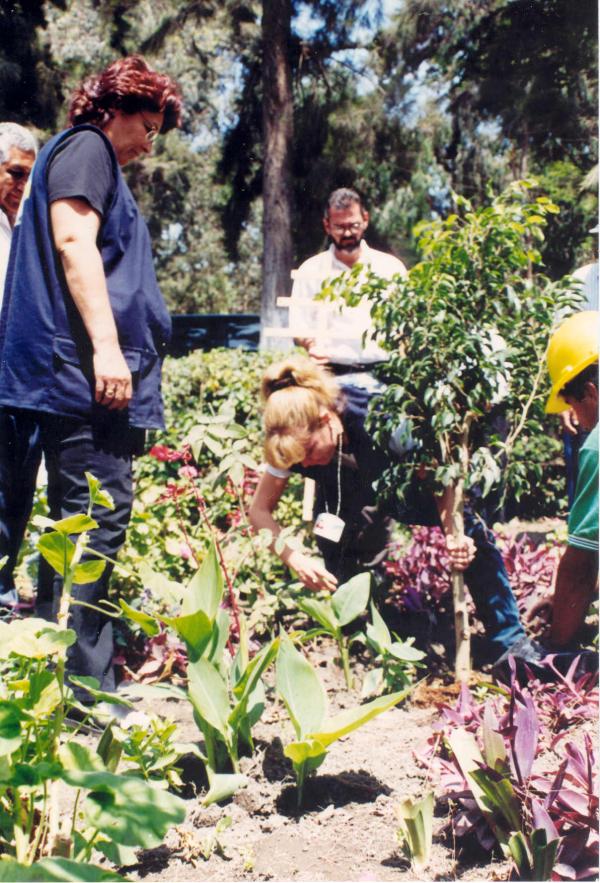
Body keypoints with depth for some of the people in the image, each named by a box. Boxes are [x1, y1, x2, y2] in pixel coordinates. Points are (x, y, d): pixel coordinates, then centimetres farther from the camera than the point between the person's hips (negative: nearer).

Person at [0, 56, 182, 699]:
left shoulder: (92, 160, 30)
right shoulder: (85, 147, 0)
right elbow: (73, 240, -15)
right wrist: (105, 345, -23)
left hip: (75, 378, 11)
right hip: (84, 369, -11)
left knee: (76, 520, 10)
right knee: (99, 517, -13)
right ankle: (84, 687, -12)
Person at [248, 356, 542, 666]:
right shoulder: (292, 443, -29)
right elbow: (260, 510, -21)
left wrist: (453, 534, -42)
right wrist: (295, 559, -37)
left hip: (405, 484, -2)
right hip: (351, 500, 3)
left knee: (473, 535, -18)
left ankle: (509, 639, -6)